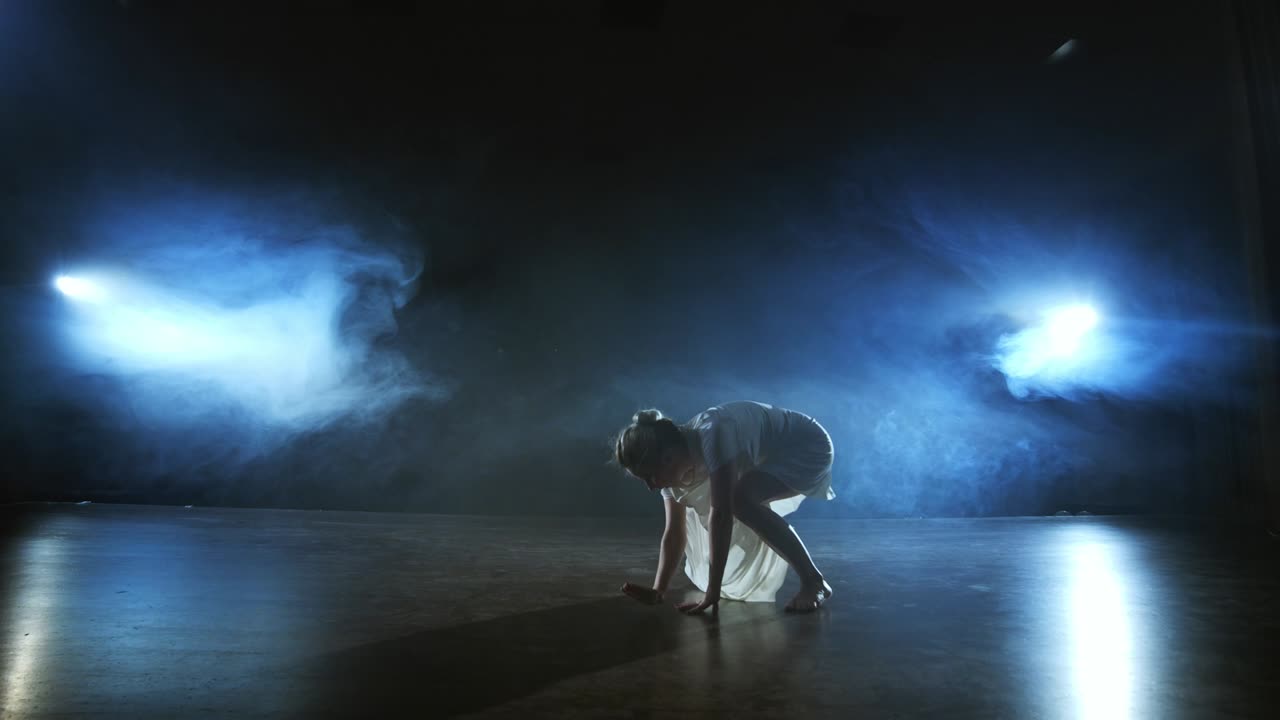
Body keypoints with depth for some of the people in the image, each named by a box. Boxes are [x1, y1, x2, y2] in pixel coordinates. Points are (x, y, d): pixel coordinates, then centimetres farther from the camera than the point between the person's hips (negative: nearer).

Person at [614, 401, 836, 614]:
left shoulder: (712, 435, -35)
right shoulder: (675, 467, -9)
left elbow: (721, 514, -38)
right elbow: (674, 532, -5)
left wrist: (713, 593, -37)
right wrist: (658, 591, -13)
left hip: (809, 447, -9)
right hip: (773, 458, 9)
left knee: (741, 498, -30)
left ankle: (814, 582, -18)